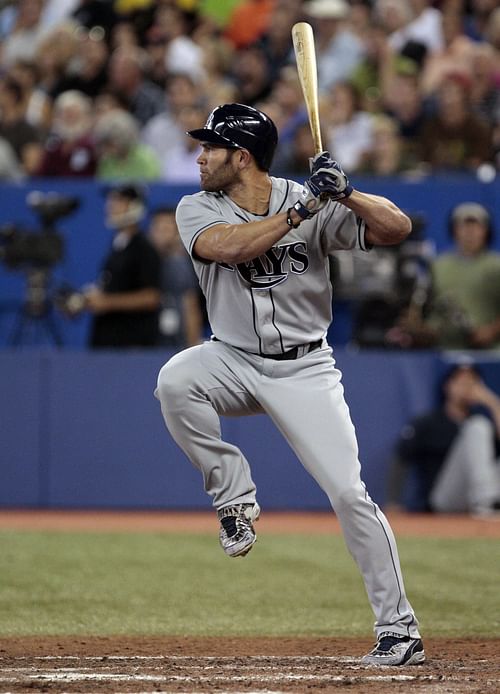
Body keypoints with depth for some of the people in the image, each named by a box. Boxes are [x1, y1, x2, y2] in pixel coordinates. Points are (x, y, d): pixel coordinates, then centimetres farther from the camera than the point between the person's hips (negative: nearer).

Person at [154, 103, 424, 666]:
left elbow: (396, 229, -13)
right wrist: (299, 211, -27)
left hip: (304, 370, -1)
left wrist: (344, 194, -29)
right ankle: (234, 493, -11)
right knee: (174, 381, -33)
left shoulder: (314, 205, -6)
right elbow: (229, 247, -25)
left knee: (348, 493, -10)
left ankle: (399, 629, -1)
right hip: (233, 361, 1)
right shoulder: (197, 211, -4)